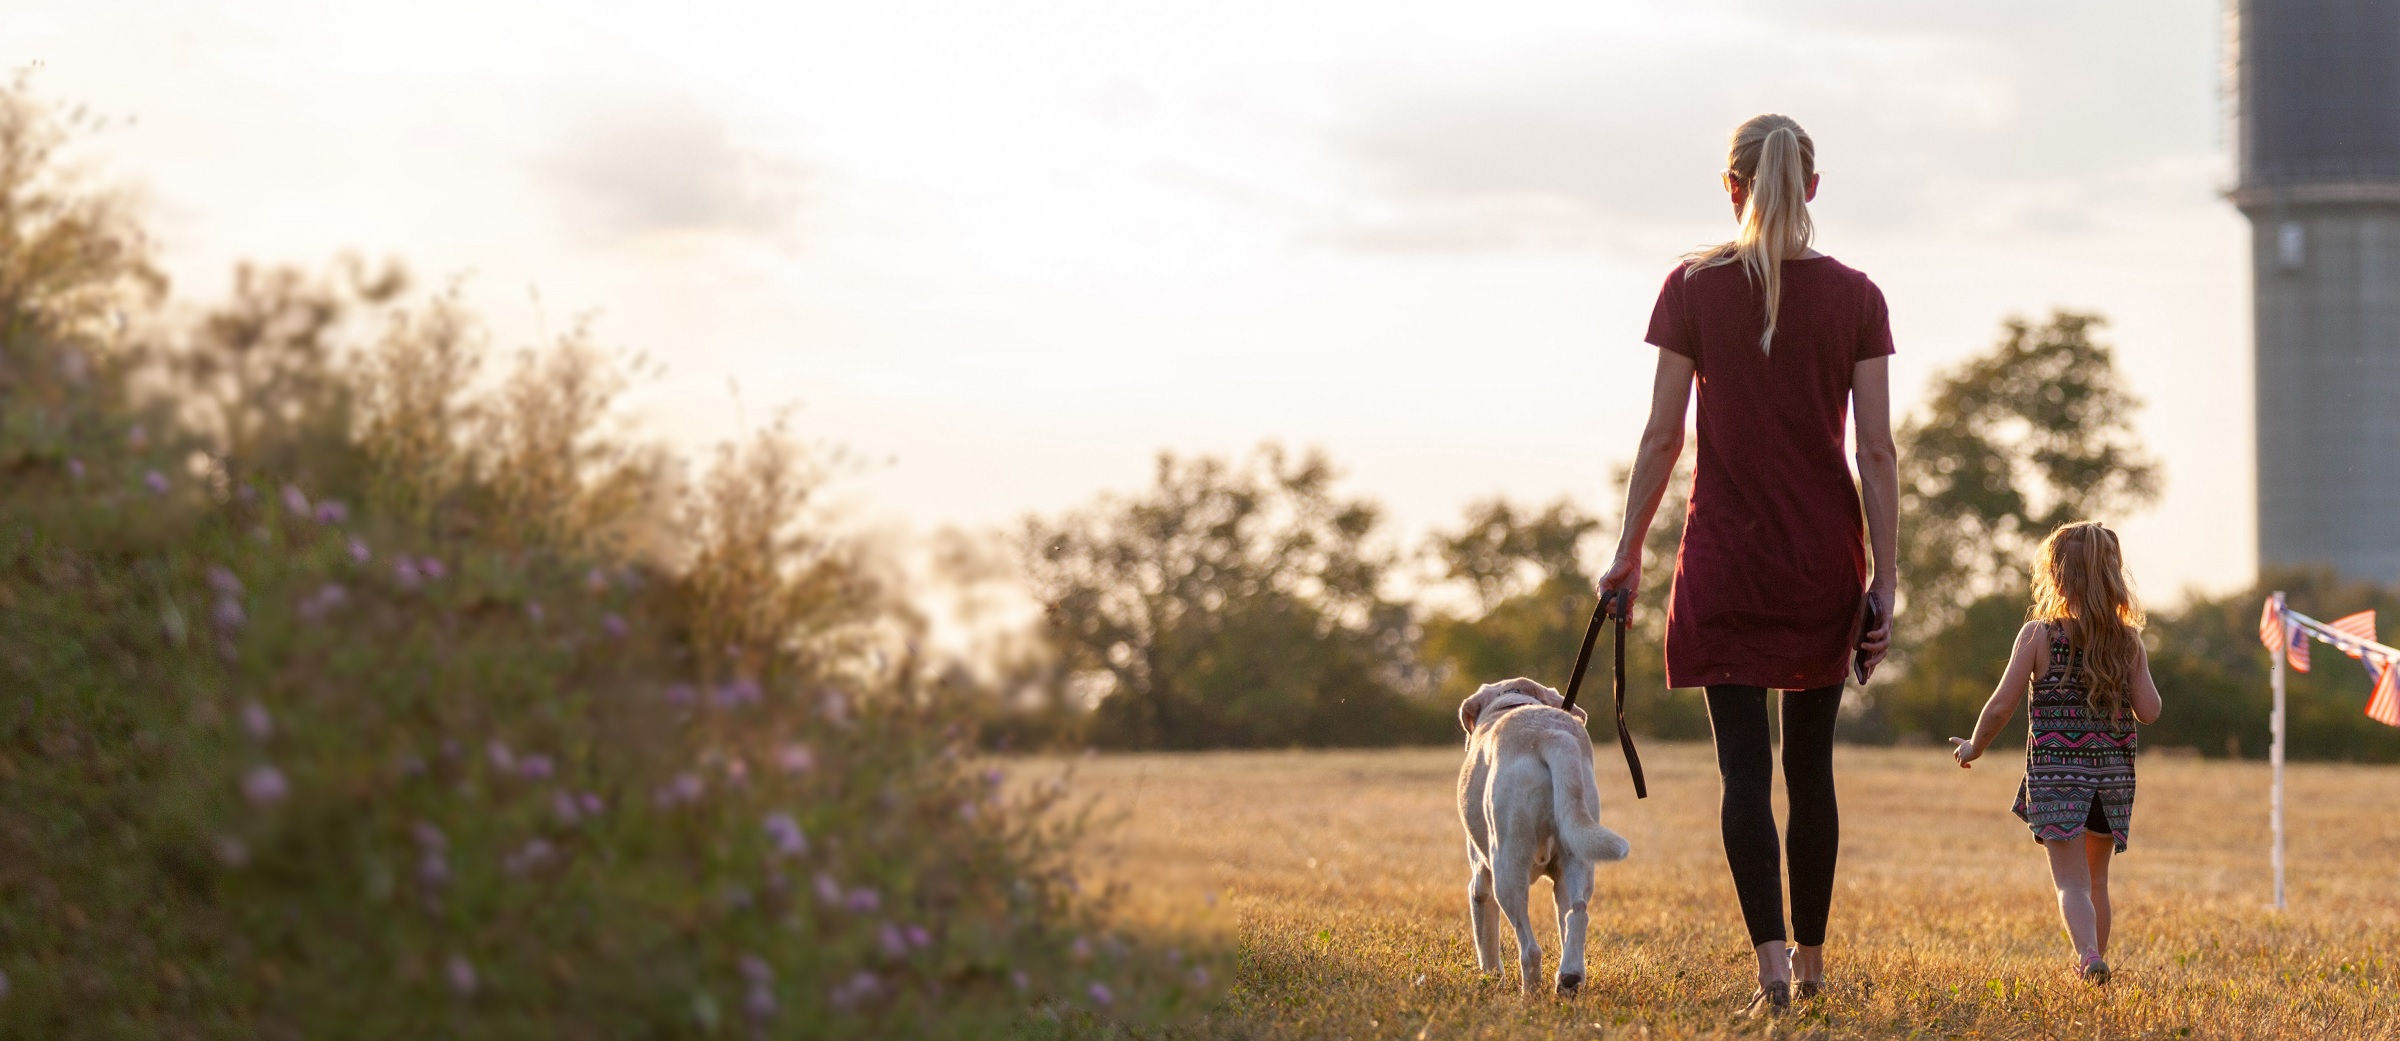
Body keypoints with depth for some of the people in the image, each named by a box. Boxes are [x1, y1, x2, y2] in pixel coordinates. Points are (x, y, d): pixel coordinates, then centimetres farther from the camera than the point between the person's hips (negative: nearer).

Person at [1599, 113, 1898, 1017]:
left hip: (1726, 556, -2)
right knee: (1810, 766, 14)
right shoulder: (1855, 297, -2)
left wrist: (1628, 550, 4)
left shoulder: (1695, 287, -5)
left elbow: (1662, 435, -5)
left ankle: (1771, 962, -12)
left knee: (1744, 769, 0)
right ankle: (1810, 957, 23)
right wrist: (1885, 581, 0)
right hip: (1824, 558, 2)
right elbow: (1877, 451, -4)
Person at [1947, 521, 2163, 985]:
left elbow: (2001, 707, -7)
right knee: (2096, 881, 20)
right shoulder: (2128, 640, 0)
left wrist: (1974, 748, 11)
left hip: (2055, 774, -3)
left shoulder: (2037, 635, -7)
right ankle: (2094, 955, 30)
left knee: (2071, 881, -7)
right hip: (2113, 773, 3)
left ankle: (2089, 954, -31)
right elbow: (2149, 711, -3)